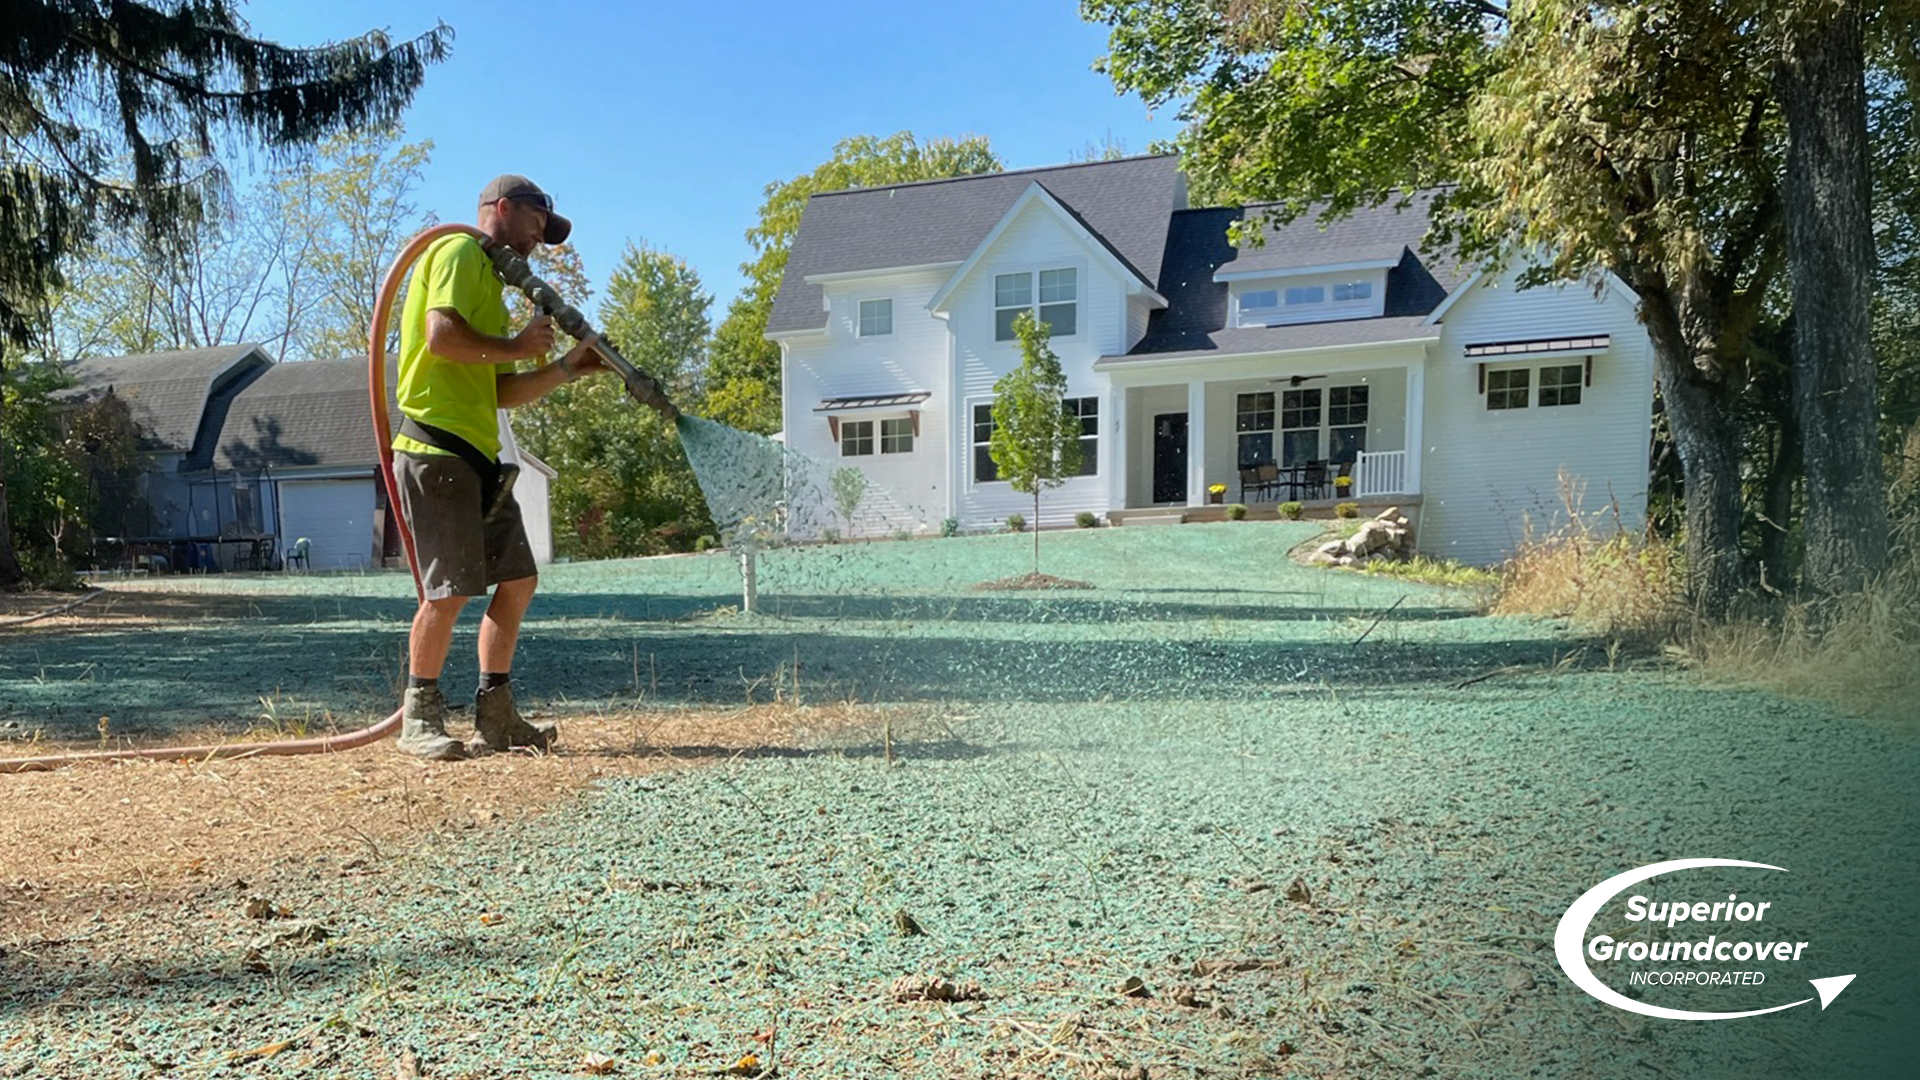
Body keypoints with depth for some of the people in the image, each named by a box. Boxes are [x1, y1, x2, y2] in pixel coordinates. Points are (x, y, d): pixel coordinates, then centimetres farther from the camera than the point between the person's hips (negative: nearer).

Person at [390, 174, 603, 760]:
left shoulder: (490, 281, 26)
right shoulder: (459, 252, -2)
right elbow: (440, 335, -20)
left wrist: (566, 367, 13)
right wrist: (516, 346, -7)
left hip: (477, 457, 10)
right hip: (438, 448, -10)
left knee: (517, 580, 9)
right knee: (451, 590, -8)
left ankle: (494, 718, 16)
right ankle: (419, 720, 7)